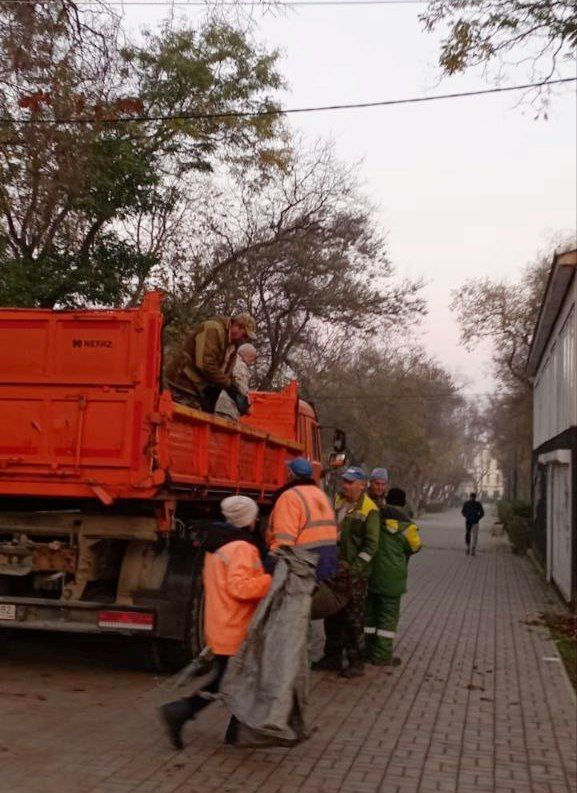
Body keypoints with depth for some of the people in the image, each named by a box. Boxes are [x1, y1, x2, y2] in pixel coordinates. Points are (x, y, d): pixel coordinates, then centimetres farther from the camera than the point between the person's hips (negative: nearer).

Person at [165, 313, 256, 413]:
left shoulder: (232, 345, 13)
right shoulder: (213, 329, -19)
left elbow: (227, 373, 15)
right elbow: (205, 365, -28)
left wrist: (238, 394, -1)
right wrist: (229, 385, -21)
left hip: (202, 388, 10)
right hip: (184, 383, -10)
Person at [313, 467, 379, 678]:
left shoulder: (369, 510, -12)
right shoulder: (337, 502, 8)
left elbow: (371, 545, -14)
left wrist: (354, 568, -17)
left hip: (354, 574, -7)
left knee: (354, 619, 0)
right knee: (333, 615, 14)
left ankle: (356, 662, 10)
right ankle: (332, 657, 25)